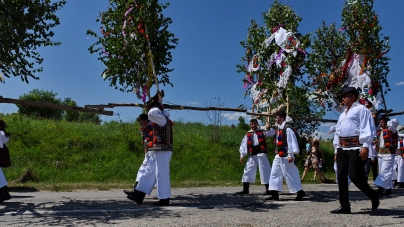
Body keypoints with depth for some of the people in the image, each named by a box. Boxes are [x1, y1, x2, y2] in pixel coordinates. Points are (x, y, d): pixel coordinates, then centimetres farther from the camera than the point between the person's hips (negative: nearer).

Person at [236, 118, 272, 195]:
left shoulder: (262, 132, 7)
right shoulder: (248, 134, 10)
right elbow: (244, 145, 7)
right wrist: (242, 155, 1)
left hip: (261, 154, -3)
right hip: (252, 156, 3)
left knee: (265, 171, -2)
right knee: (248, 171, 6)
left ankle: (268, 190, 6)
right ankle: (245, 189, 16)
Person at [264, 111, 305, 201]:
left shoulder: (287, 128, -14)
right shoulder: (278, 128, 12)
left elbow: (292, 142, -17)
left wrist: (291, 155, -19)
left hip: (285, 156, -9)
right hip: (278, 156, 9)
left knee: (290, 175, -2)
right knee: (275, 174, 8)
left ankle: (300, 192, 10)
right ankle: (275, 194, 12)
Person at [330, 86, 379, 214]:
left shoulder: (361, 109, 0)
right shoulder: (343, 114, 25)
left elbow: (367, 128, -11)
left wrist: (365, 146, -21)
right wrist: (337, 150, 20)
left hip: (355, 147, -8)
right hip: (342, 148, 8)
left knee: (354, 176, -12)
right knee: (341, 177, 2)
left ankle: (373, 195, 15)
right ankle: (345, 206, 5)